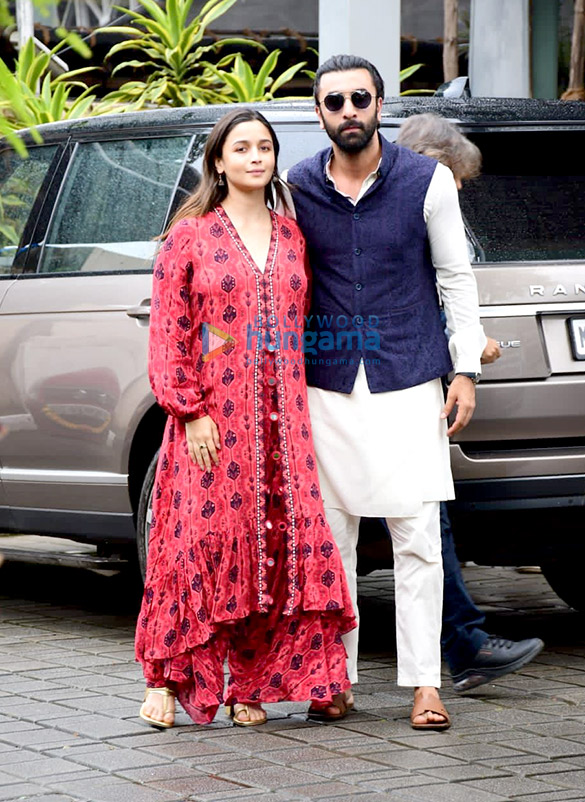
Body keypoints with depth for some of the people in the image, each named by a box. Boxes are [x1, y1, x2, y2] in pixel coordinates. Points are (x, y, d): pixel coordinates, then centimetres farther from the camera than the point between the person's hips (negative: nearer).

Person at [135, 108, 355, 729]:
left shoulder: (290, 237, 14)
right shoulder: (189, 236, 2)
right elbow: (168, 334, -2)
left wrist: (303, 409, 7)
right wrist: (190, 410, -11)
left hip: (280, 421, 4)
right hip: (213, 419, -4)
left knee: (283, 542, -2)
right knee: (202, 538, -8)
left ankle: (251, 687, 5)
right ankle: (169, 680, 2)